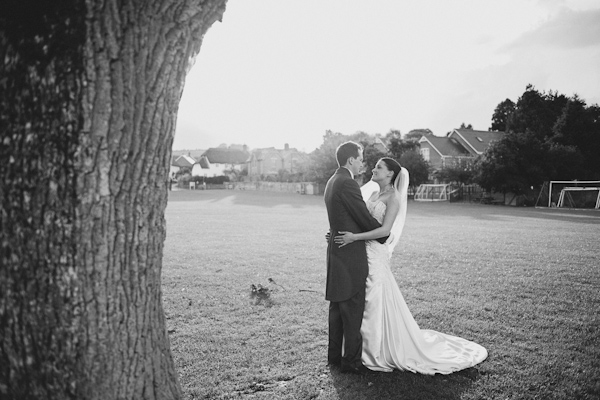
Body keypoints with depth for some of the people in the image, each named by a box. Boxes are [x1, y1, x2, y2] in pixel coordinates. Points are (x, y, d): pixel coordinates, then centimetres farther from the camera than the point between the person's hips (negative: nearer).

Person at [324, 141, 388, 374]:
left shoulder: (333, 181, 13)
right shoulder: (347, 184, -18)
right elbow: (365, 218, -14)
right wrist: (385, 237, 1)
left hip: (337, 250, 10)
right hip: (350, 253, -10)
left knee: (338, 306, 16)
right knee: (353, 308, 0)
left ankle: (335, 354, 27)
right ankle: (351, 361, 9)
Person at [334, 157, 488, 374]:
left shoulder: (393, 197, -10)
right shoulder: (373, 193, 13)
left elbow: (384, 230, -21)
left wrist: (354, 237, -26)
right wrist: (340, 234, 2)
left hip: (376, 255, -7)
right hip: (363, 253, 7)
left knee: (376, 303, 2)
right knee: (364, 303, 14)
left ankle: (378, 353, 18)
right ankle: (368, 347, 30)